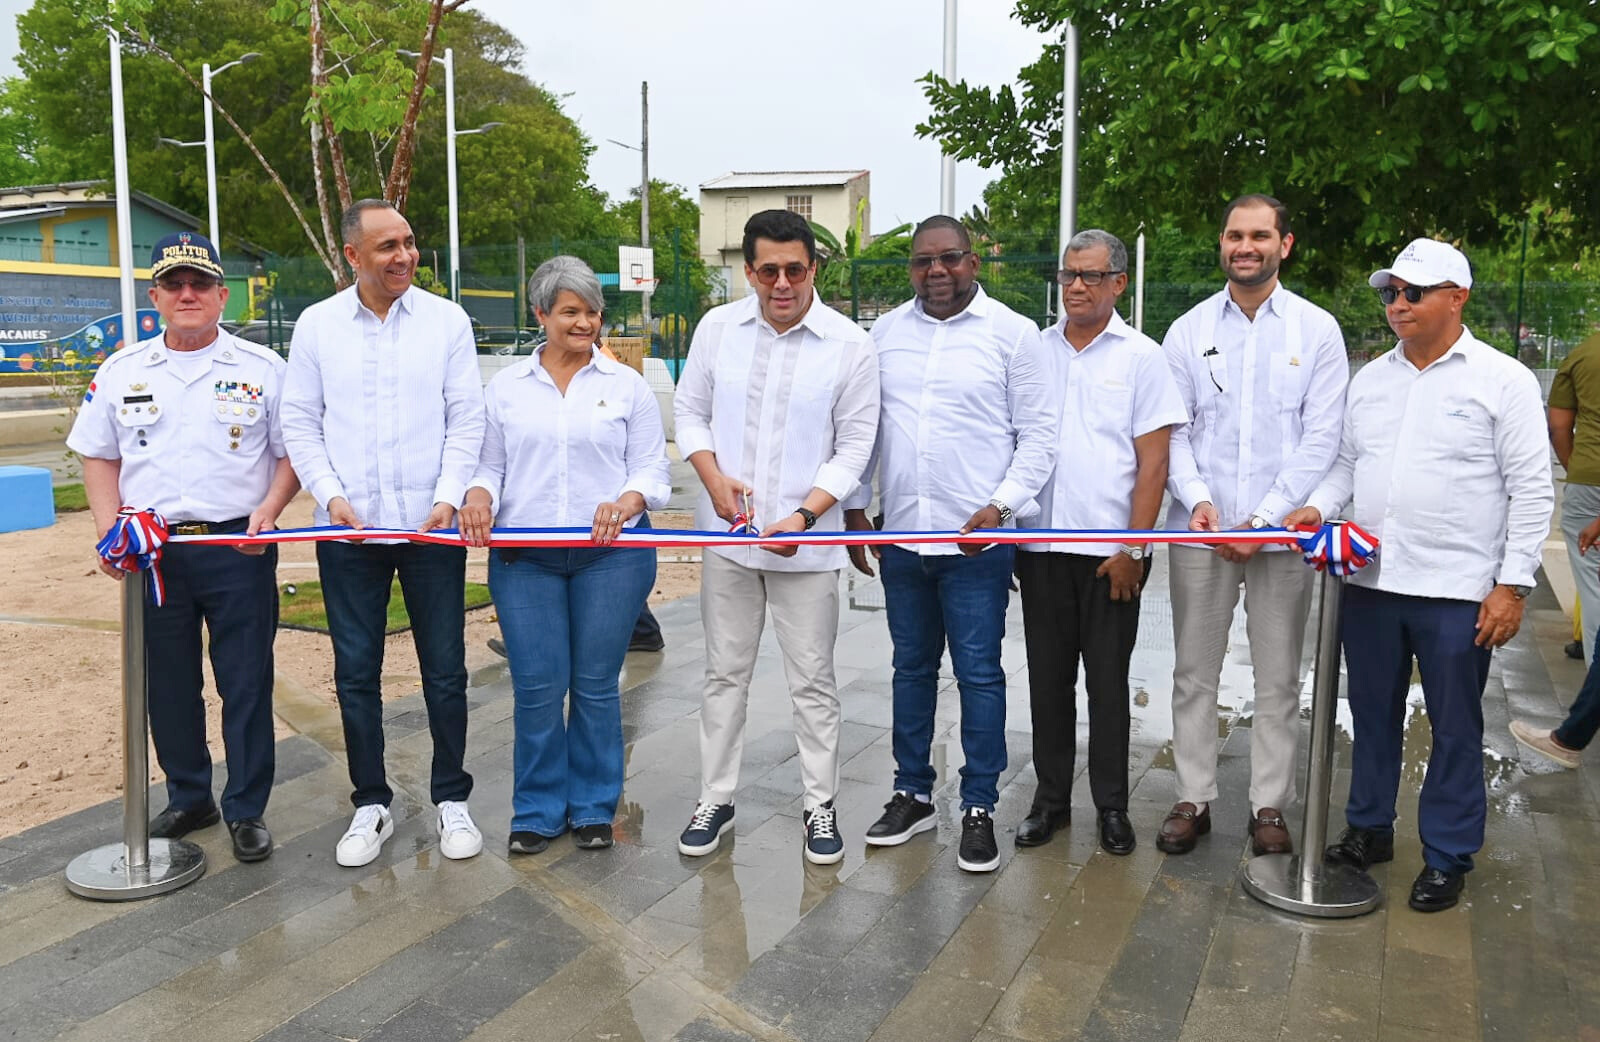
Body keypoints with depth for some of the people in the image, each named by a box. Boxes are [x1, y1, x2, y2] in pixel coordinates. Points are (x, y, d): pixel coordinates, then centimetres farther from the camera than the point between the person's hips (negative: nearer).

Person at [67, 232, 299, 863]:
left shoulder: (262, 370, 2)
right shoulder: (121, 372, 9)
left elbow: (292, 452, 4)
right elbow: (99, 457, 13)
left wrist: (269, 507, -14)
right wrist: (111, 529, -1)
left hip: (239, 551, -3)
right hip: (153, 550, 3)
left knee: (246, 684, 1)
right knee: (168, 684, 12)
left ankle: (247, 810, 14)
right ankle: (188, 799, 28)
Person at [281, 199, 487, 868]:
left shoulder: (446, 320, 1)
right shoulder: (317, 324, 4)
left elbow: (467, 417, 0)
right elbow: (299, 422, 6)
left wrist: (449, 495, -11)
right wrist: (330, 494, -7)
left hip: (432, 526, -1)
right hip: (348, 530, 1)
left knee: (444, 670, 6)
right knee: (356, 674, 8)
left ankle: (451, 799, 23)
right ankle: (371, 806, 23)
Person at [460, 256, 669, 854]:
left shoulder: (627, 386, 7)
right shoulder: (506, 387, 11)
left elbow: (653, 471, 3)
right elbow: (489, 464, 12)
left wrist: (625, 503, -18)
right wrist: (479, 496, -11)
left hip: (611, 555, -1)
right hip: (524, 557, 1)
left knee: (596, 685, 5)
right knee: (537, 688, 1)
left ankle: (593, 808, 21)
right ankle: (538, 810, 18)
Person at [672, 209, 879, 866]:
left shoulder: (850, 346, -6)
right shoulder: (717, 328, 2)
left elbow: (855, 447, -5)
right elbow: (689, 411, 9)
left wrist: (802, 517, -16)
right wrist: (714, 478, -8)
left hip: (807, 541, -2)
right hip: (728, 534, 3)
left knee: (813, 680, 7)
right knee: (724, 673, 13)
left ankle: (821, 805, 22)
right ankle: (716, 799, 26)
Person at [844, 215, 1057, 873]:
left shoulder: (1012, 333, -3)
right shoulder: (885, 334, 8)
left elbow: (1039, 433, -4)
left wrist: (1001, 505, -14)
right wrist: (855, 507, 9)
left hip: (978, 541, -4)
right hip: (901, 537, 4)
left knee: (978, 674, 1)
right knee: (912, 666, 15)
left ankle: (979, 808, 14)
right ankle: (912, 794, 28)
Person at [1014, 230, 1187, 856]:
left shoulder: (1142, 357, 0)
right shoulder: (1033, 350, 9)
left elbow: (1153, 462, -4)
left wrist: (1132, 549, -10)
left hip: (1110, 550, -3)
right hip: (1041, 543, 3)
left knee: (1108, 682, 6)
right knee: (1048, 679, 10)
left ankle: (1111, 806, 20)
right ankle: (1050, 798, 22)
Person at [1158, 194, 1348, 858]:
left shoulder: (1317, 330, 2)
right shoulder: (1189, 330, 7)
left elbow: (1321, 439, -3)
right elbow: (1170, 430, 4)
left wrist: (1265, 519, -11)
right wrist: (1196, 498, -13)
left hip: (1281, 530, -1)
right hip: (1201, 529, 1)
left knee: (1279, 678, 7)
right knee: (1194, 673, 7)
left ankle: (1269, 806, 19)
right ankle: (1194, 798, 19)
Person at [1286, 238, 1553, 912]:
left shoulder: (1503, 379, -5)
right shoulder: (1370, 378, 10)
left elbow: (1532, 491, -6)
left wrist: (1512, 584, -11)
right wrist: (1318, 506, -4)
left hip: (1458, 592, -5)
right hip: (1370, 582, 5)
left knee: (1454, 729, 8)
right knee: (1373, 714, 16)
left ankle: (1447, 857, 22)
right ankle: (1369, 830, 32)